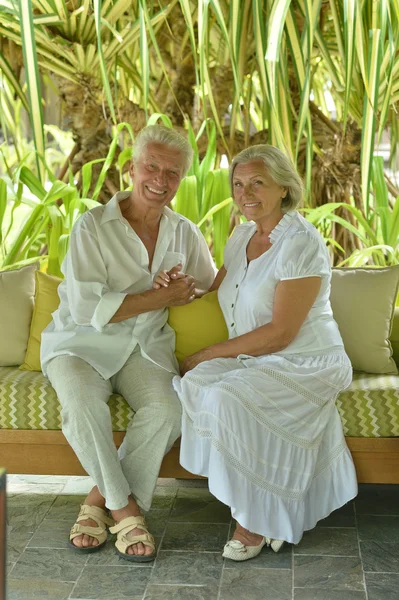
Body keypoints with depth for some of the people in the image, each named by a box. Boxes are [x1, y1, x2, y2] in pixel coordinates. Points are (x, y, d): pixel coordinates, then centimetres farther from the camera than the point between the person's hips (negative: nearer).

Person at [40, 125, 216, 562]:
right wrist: (164, 297, -14)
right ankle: (124, 506, -9)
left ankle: (100, 499, -7)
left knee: (168, 407, -27)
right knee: (83, 407, -34)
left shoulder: (184, 233, 7)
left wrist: (186, 289, -7)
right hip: (83, 343, -3)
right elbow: (86, 308, -17)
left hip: (145, 346, 4)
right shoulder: (92, 226, -9)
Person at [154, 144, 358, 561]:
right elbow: (216, 293, 17)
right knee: (195, 385, -21)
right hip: (252, 359, 7)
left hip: (303, 363, -7)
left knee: (228, 399, -31)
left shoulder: (301, 243, -16)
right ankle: (269, 509, -9)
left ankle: (256, 517, -7)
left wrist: (210, 353, -15)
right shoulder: (242, 236, 10)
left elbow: (280, 333, -20)